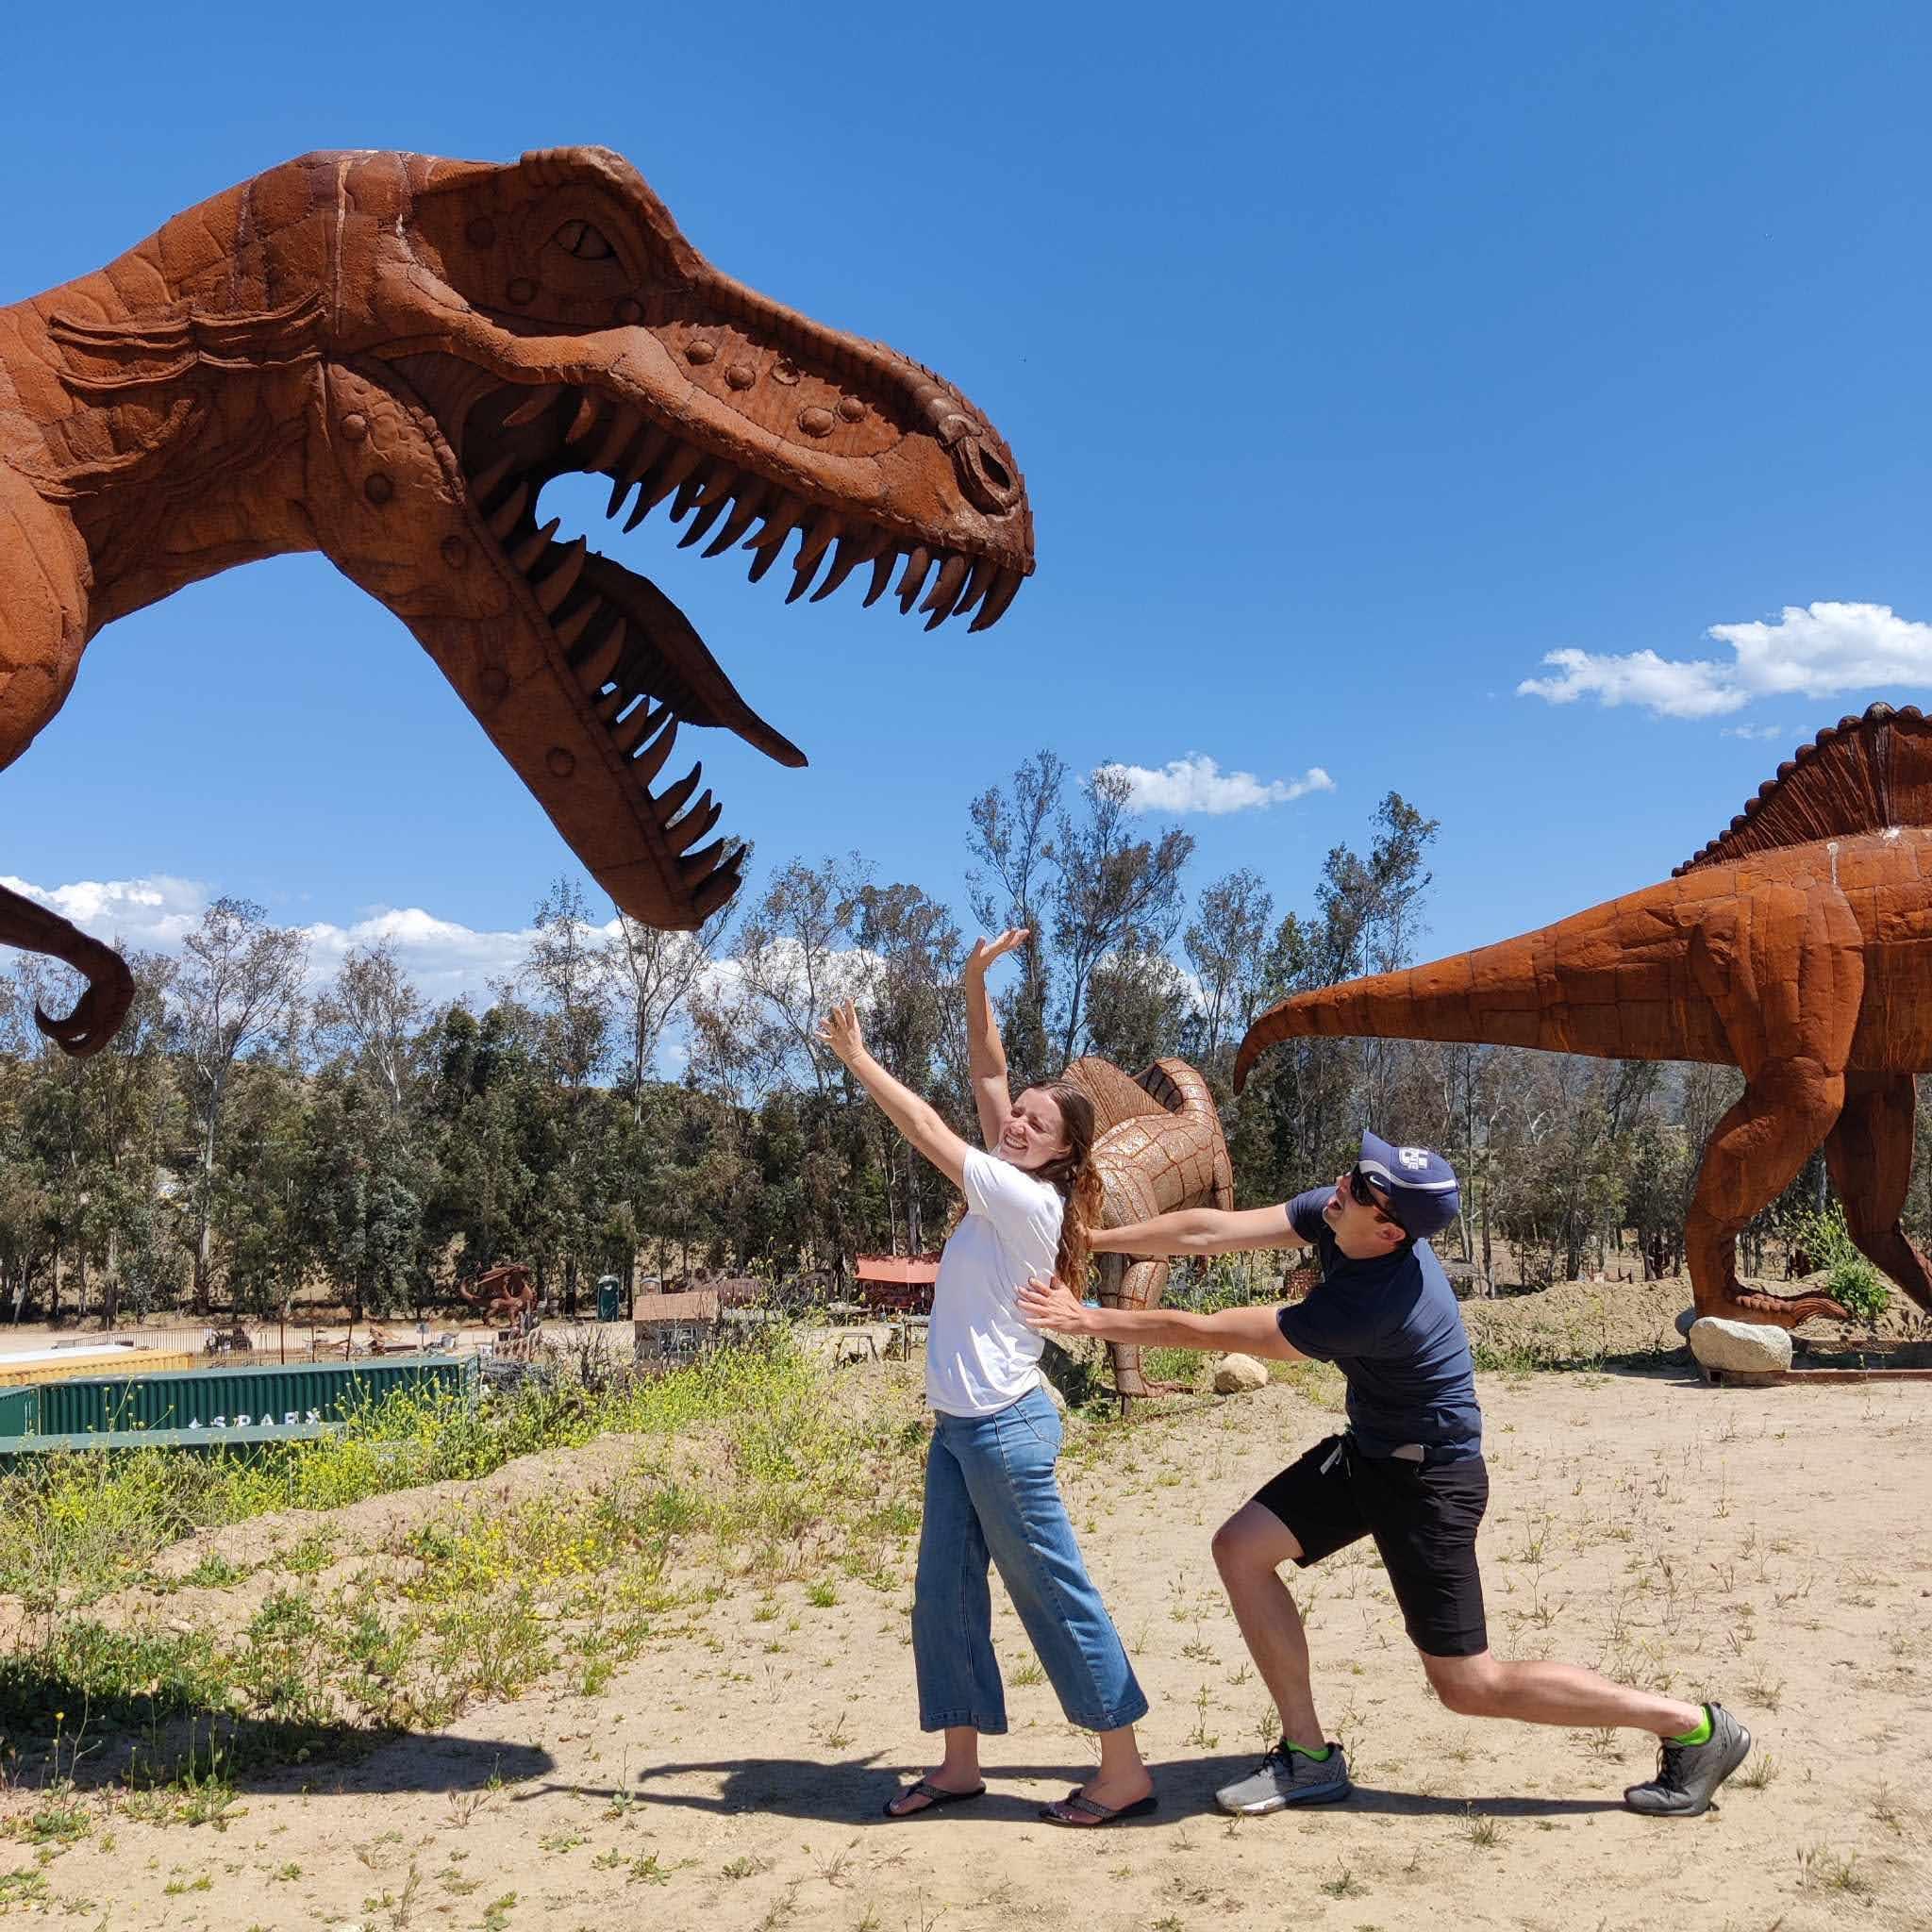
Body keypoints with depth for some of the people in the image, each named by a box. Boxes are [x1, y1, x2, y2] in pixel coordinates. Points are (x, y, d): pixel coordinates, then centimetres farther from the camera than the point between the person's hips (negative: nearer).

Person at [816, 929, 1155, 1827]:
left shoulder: (1029, 1199, -16)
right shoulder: (1005, 1183, 7)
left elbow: (928, 1132, -15)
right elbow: (986, 1074, 8)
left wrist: (857, 1057, -8)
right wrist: (975, 984, -1)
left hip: (1004, 1429, -9)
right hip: (958, 1425, 9)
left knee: (1055, 1596, -1)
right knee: (944, 1596, 13)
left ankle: (1124, 1771, 10)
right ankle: (960, 1762, 25)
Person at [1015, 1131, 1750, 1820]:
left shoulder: (1370, 1305, -35)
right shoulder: (1340, 1214, -14)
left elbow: (1207, 1331, -30)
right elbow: (1211, 1231, -10)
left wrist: (1089, 1319, -22)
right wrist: (1089, 1239, -12)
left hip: (1429, 1479, -8)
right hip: (1367, 1451, 9)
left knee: (1469, 1685, -1)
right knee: (1241, 1547, 0)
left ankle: (1690, 1724, 12)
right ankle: (1309, 1758, 10)